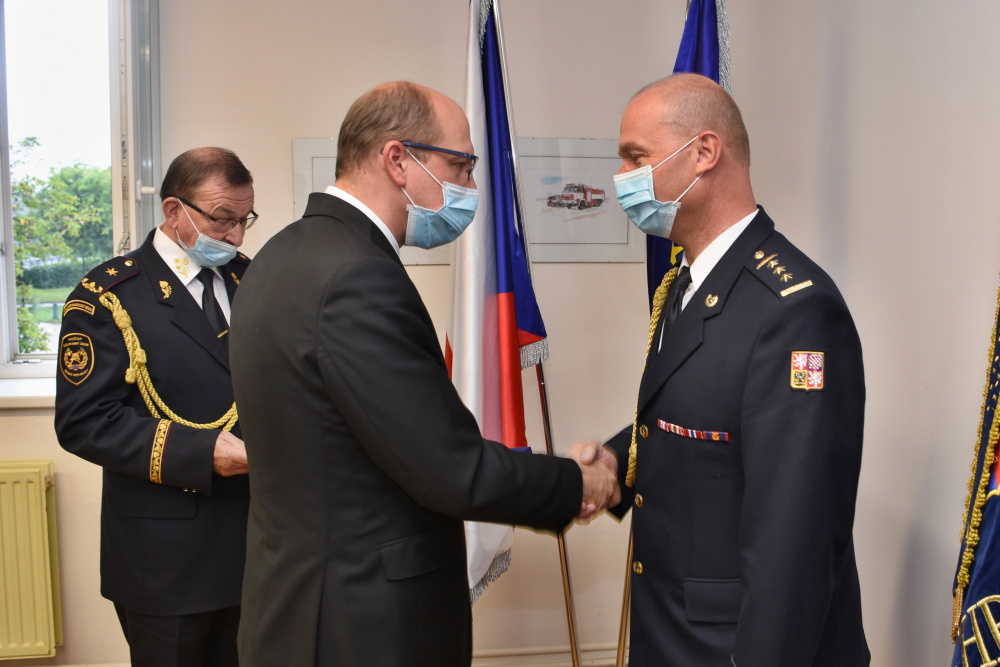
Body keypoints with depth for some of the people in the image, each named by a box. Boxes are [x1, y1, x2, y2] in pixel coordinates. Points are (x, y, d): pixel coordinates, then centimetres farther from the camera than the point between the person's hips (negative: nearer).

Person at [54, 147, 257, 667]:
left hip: (255, 541, 5)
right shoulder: (108, 296, -9)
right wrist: (199, 452, -24)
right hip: (168, 556, -5)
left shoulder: (250, 280, 8)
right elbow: (83, 421, -15)